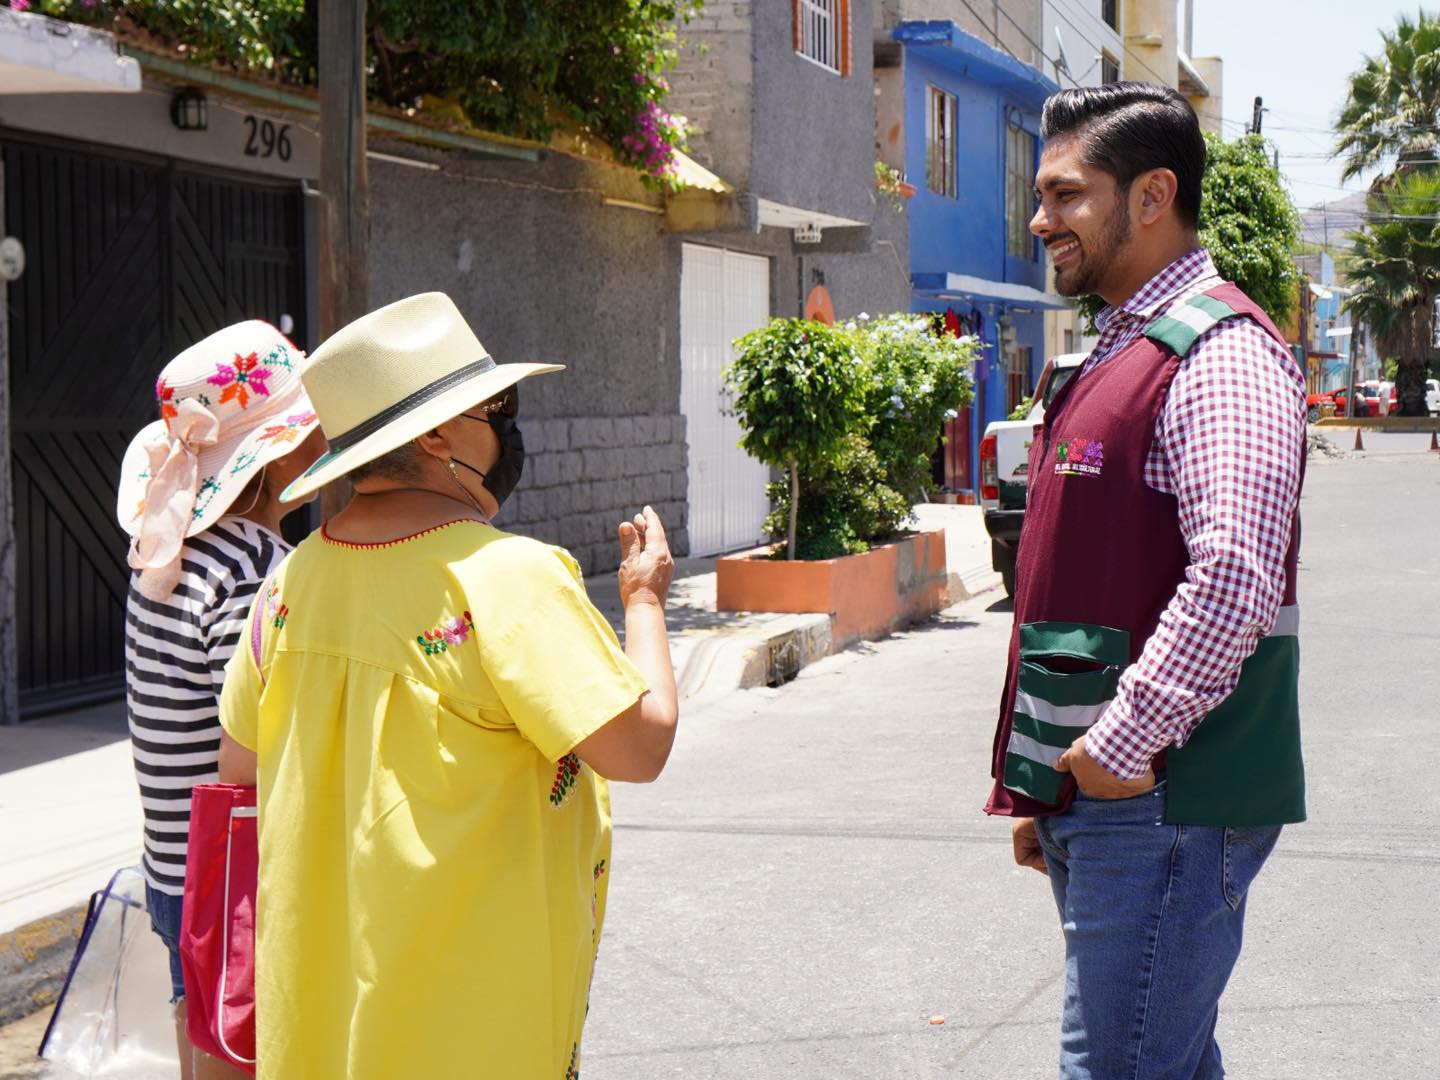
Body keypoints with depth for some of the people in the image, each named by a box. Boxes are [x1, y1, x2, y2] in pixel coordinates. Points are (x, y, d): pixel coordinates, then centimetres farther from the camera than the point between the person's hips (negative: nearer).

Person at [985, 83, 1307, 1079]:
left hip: (1166, 799, -10)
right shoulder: (1122, 354, 19)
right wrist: (1040, 777, 21)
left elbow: (1236, 576, -26)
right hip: (1094, 790, 10)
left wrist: (1119, 747, -22)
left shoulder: (1219, 354, -13)